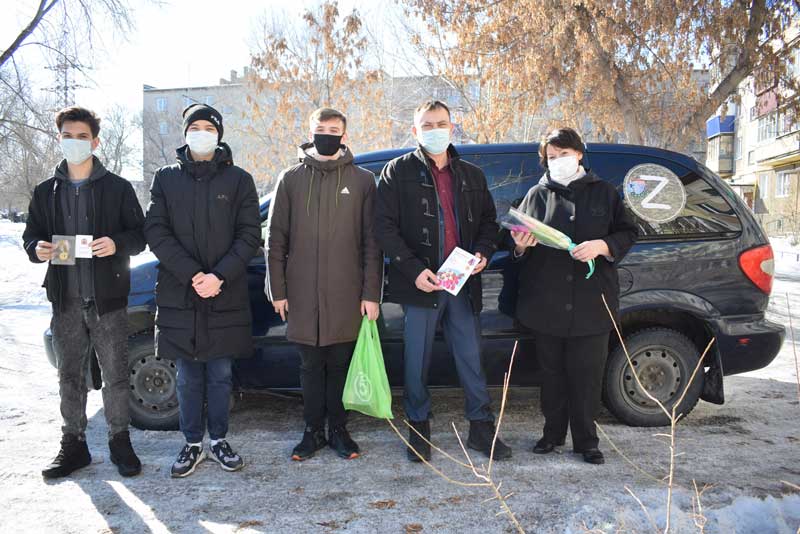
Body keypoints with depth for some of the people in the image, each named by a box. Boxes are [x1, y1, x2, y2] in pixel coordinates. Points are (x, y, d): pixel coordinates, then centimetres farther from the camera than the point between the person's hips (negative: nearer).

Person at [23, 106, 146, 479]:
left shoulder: (117, 188, 3)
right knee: (69, 377, 11)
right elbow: (31, 237, 14)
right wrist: (37, 249, -10)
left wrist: (116, 244, -20)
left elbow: (139, 235, 1)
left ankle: (119, 441, 17)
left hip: (107, 298, -3)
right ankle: (73, 444, 23)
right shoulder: (45, 192, 12)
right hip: (66, 300, 3)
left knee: (115, 375, 2)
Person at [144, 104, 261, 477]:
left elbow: (250, 235, -2)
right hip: (179, 295, 1)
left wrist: (219, 276, -14)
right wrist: (192, 275, -13)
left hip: (226, 297, -1)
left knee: (220, 374, 9)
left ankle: (218, 441, 23)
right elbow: (156, 232, 0)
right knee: (188, 377, 9)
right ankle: (193, 444, 23)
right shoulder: (166, 178, 8)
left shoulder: (238, 180, 4)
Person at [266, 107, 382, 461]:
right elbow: (276, 239, 7)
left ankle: (338, 430, 23)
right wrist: (277, 290, 1)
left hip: (346, 295, -1)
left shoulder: (362, 180, 4)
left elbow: (372, 242, 2)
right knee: (310, 366, 9)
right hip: (303, 295, 1)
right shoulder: (291, 179, 7)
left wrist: (371, 293, -4)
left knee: (341, 364, 8)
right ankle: (313, 431, 22)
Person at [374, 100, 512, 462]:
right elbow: (384, 227, -5)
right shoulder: (398, 172, 2)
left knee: (471, 359, 8)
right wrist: (414, 269, -15)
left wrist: (483, 253, -1)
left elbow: (488, 221, 20)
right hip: (420, 283, -3)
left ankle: (482, 429, 21)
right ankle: (418, 430, 22)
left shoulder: (472, 176, 15)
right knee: (416, 362, 6)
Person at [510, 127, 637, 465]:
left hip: (591, 301, -1)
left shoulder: (604, 193, 9)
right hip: (546, 303, 1)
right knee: (552, 372, 10)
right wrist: (521, 244, -13)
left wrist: (601, 246, -13)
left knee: (587, 374, 4)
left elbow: (628, 234, 6)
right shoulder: (537, 194, 11)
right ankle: (553, 433, 25)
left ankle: (586, 440, 18)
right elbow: (519, 240, 11)